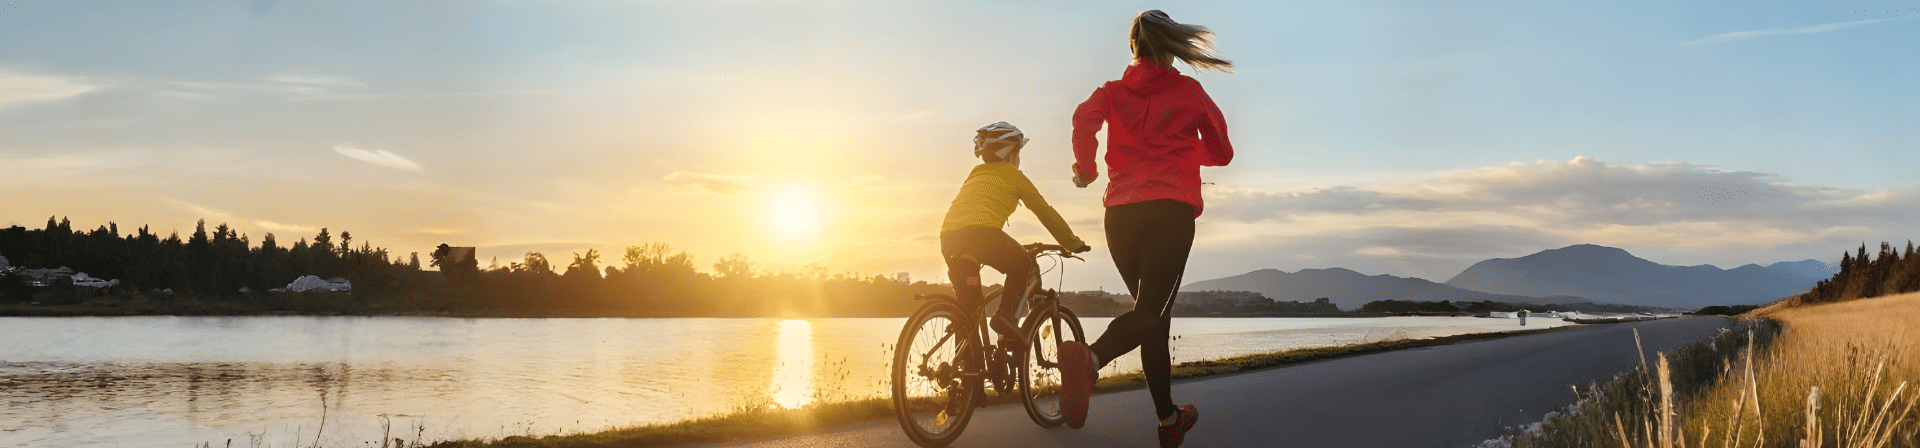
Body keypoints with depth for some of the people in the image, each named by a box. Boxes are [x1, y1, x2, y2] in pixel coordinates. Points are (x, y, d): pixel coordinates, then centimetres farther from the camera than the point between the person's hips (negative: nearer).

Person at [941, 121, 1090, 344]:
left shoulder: (975, 174, 34)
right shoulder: (1013, 175, 17)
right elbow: (1044, 211, 20)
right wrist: (1073, 243, 29)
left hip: (948, 238, 6)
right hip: (981, 232, -6)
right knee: (1022, 264, 19)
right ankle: (1005, 313, 1)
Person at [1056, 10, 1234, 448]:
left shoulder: (1113, 92, 15)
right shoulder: (1189, 91, 13)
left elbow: (1084, 118, -7)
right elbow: (1221, 152, 19)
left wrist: (1085, 168, 6)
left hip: (1121, 213, 3)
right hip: (1172, 210, -3)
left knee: (1154, 314, 15)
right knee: (1150, 311, -14)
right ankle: (1090, 358, -45)